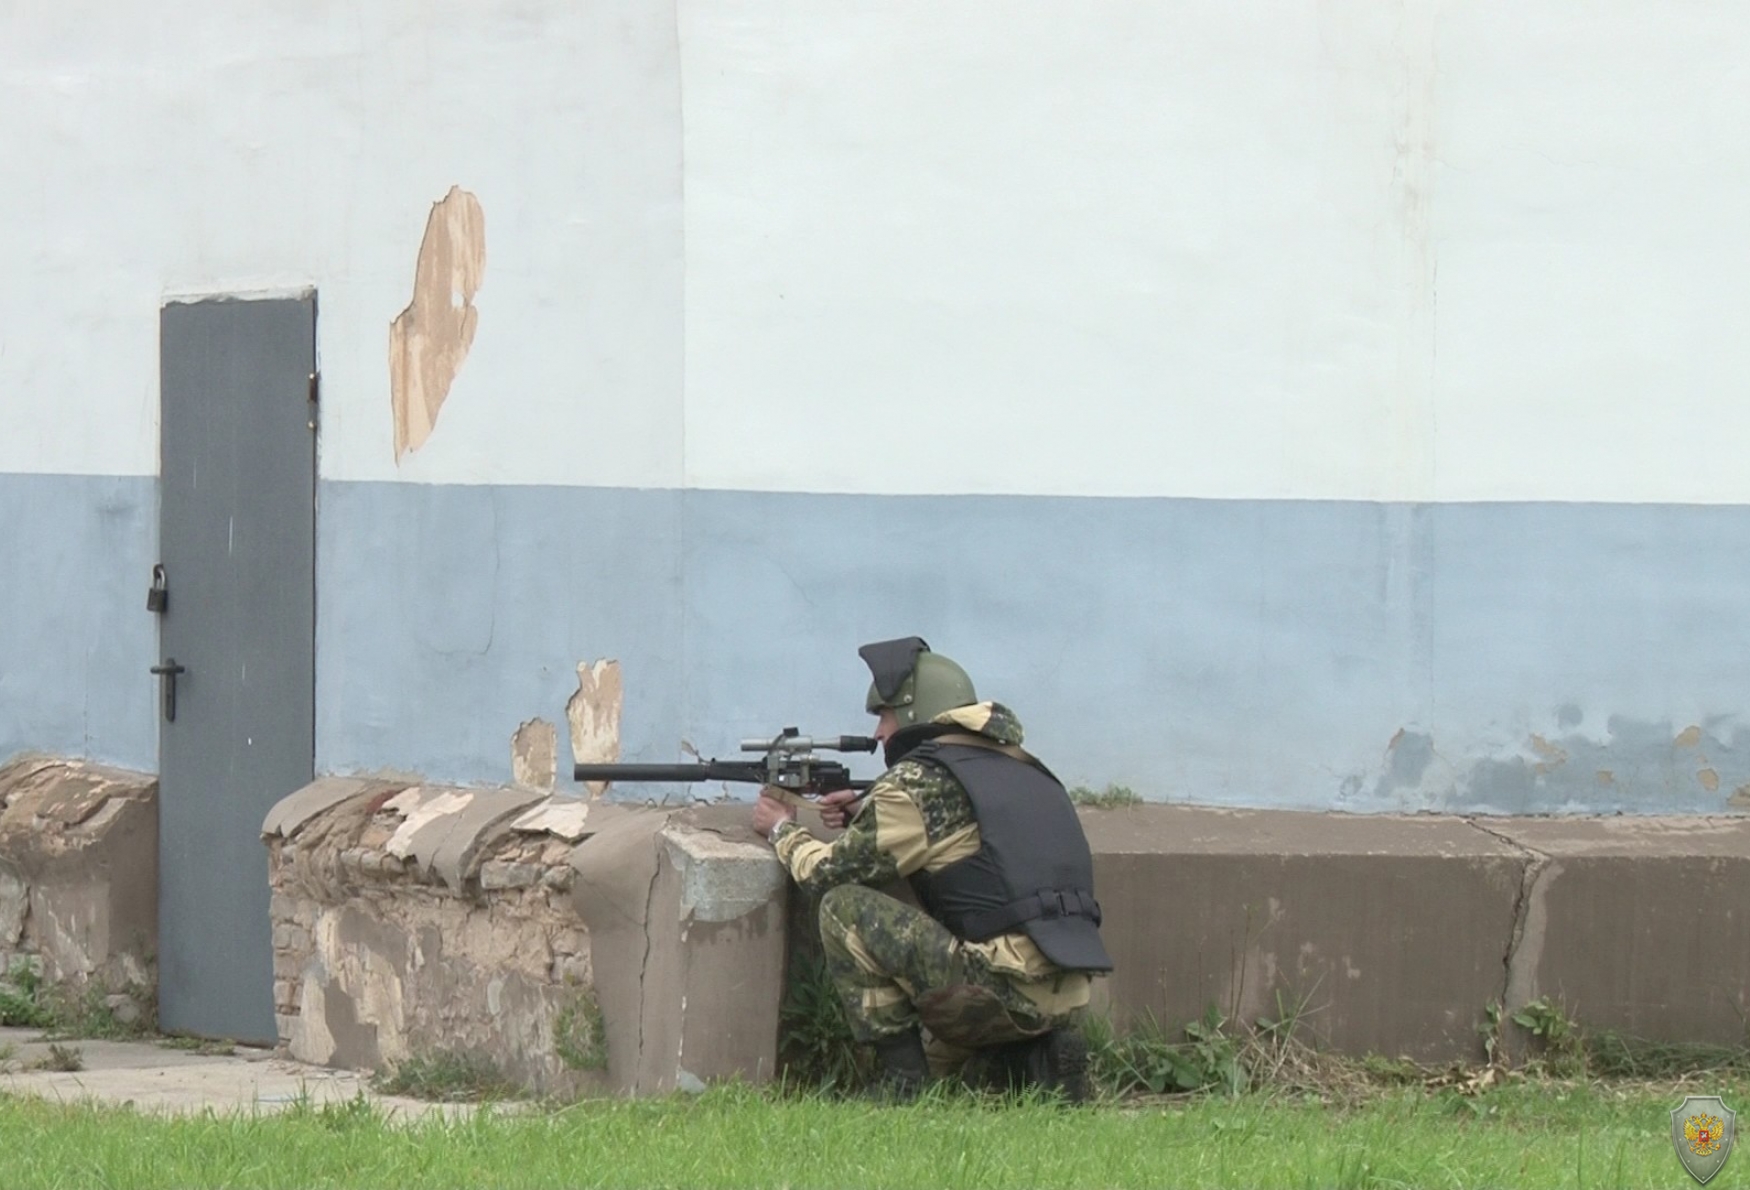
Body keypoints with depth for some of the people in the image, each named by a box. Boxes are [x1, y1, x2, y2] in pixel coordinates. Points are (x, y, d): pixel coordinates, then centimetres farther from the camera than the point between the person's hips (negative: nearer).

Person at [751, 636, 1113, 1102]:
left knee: (844, 909, -3)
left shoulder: (919, 782, -6)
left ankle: (900, 1078, -4)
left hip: (1003, 986, -9)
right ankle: (1034, 1058, 8)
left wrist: (784, 830, 20)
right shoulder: (1017, 766, 19)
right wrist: (865, 816, 24)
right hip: (1065, 999, 9)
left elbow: (828, 873, 0)